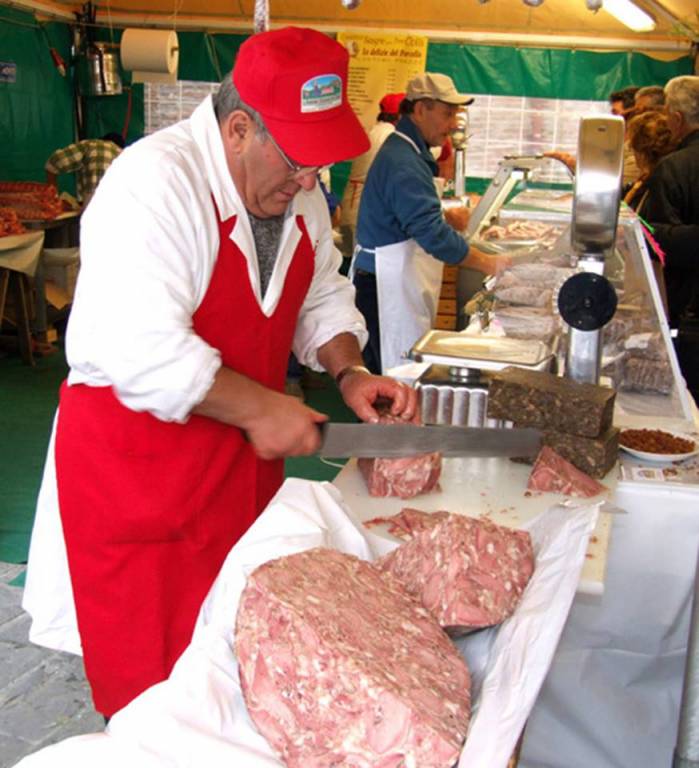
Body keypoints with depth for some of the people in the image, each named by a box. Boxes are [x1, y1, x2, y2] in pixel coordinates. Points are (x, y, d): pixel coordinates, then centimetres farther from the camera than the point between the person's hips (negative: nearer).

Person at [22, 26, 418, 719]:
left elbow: (322, 297, 18)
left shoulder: (298, 192, 5)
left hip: (242, 460, 7)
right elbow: (141, 349, -30)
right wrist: (258, 409, -22)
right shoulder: (155, 180, -22)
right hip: (136, 476, -7)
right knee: (152, 693, 5)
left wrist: (348, 373, 0)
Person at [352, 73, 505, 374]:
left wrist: (445, 217, 5)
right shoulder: (403, 163, -19)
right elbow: (432, 233, -24)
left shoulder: (406, 151, 15)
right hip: (388, 289, -11)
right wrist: (487, 264, -18)